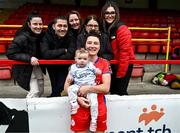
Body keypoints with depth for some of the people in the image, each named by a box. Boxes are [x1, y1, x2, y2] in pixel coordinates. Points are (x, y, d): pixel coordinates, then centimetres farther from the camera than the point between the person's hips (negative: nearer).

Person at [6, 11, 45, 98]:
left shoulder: (41, 35, -4)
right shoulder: (22, 38, -25)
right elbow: (10, 54, -24)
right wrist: (29, 58, -31)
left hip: (37, 66, 7)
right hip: (25, 69, -7)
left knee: (40, 91, 17)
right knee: (35, 92, -13)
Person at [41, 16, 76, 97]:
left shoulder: (70, 37, -17)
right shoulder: (47, 36, -20)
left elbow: (70, 55, -29)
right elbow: (45, 54, -34)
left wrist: (52, 56, -28)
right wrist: (63, 50, -29)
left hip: (63, 65, 1)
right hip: (51, 65, 0)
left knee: (61, 87, -7)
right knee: (56, 89, -2)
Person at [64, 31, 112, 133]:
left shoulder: (104, 63, -1)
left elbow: (106, 88, -11)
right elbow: (67, 85, -1)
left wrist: (87, 88, -18)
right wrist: (78, 98, -15)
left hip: (99, 106, 0)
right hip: (80, 106, 1)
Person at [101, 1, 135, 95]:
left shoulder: (122, 28, -18)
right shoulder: (103, 28, 2)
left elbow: (125, 51, -20)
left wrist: (120, 73, -17)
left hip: (124, 64, -7)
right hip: (113, 64, 7)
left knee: (121, 91, -3)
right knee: (113, 91, 14)